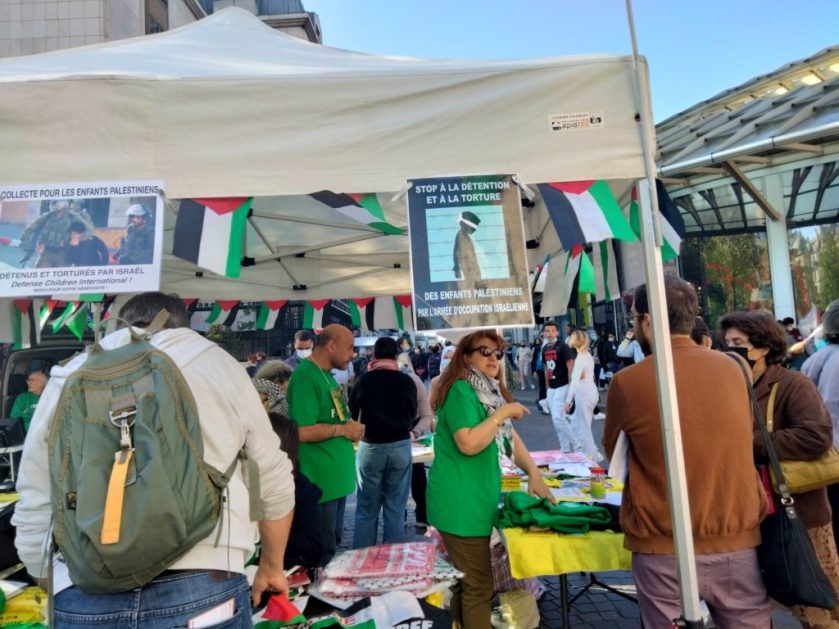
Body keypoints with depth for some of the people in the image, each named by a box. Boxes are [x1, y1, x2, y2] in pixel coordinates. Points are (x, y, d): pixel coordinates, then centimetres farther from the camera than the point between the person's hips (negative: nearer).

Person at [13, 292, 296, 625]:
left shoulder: (69, 378, 11)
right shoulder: (220, 364, 8)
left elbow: (34, 511, 12)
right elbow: (275, 484, 12)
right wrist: (271, 567, 27)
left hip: (84, 596, 2)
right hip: (201, 589, -1)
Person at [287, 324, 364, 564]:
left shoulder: (326, 374, 11)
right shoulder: (306, 376, -20)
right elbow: (303, 432, -27)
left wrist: (350, 426, 2)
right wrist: (342, 429, -16)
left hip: (337, 475, 10)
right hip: (321, 479, -10)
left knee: (333, 544, 21)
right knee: (322, 552, 4)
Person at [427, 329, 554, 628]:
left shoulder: (490, 391, 14)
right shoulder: (461, 390, -16)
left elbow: (510, 438, 16)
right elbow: (469, 444, -27)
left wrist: (535, 474, 6)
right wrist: (502, 413, -19)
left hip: (478, 501, 9)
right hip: (461, 505, -9)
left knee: (466, 581, 20)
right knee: (478, 586, 1)